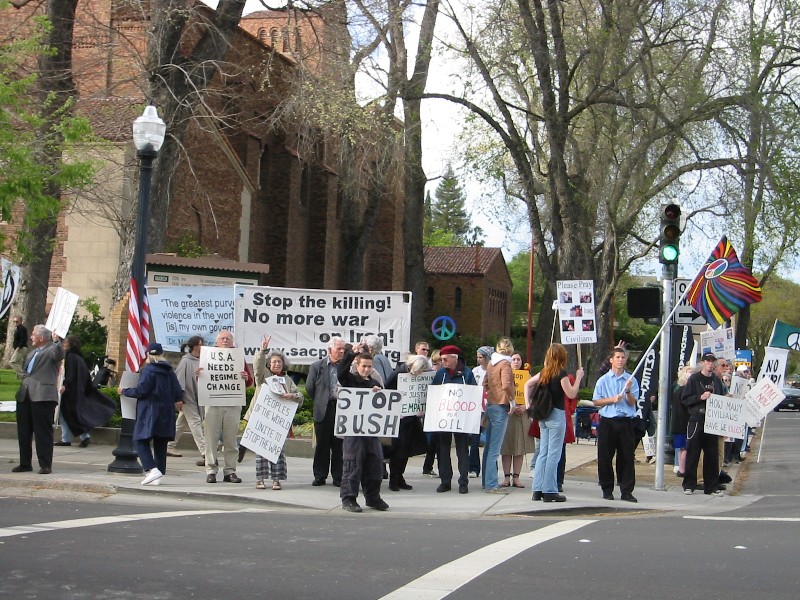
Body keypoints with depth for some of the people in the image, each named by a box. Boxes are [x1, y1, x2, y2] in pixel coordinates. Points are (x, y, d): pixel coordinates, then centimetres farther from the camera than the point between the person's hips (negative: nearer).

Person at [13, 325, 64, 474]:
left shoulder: (52, 350, -3)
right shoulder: (32, 352, 24)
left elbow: (59, 354, -26)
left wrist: (56, 341, -40)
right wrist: (24, 377, 18)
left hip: (43, 396, -9)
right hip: (24, 396, 9)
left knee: (43, 432, -6)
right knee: (23, 432, 12)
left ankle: (46, 465, -3)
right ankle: (25, 463, 20)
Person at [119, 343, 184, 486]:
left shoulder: (148, 370, -10)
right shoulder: (169, 371, 10)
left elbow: (140, 391, -14)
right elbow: (178, 392, 9)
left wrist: (124, 391, 1)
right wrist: (178, 401, 29)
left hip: (150, 411, -6)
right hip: (166, 412, 7)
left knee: (141, 441, -3)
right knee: (160, 444, 9)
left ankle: (152, 469, -21)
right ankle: (159, 474, 8)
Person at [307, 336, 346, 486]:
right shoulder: (317, 366, 4)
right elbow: (309, 388, 10)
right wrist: (320, 401, 11)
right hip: (323, 411, 0)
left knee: (339, 445, 3)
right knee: (322, 445, 6)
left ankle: (338, 477, 11)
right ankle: (320, 476, 14)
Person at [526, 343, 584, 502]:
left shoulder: (544, 372, 10)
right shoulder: (561, 373, -12)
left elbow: (528, 384, 19)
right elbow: (571, 394, -10)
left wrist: (528, 403, 17)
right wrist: (578, 378, -1)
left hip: (543, 416, 7)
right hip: (556, 414, -7)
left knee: (543, 452, 11)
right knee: (553, 454, -3)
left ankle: (537, 490, 11)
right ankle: (549, 491, -3)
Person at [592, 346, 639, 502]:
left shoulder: (631, 380, 7)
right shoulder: (603, 380, 5)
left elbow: (632, 402, 2)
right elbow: (596, 401, 2)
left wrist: (628, 391, -16)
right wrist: (612, 399, -10)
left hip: (626, 422, 0)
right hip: (607, 422, 0)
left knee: (627, 457, 1)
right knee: (605, 458, 3)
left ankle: (627, 491, 6)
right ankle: (607, 490, 14)